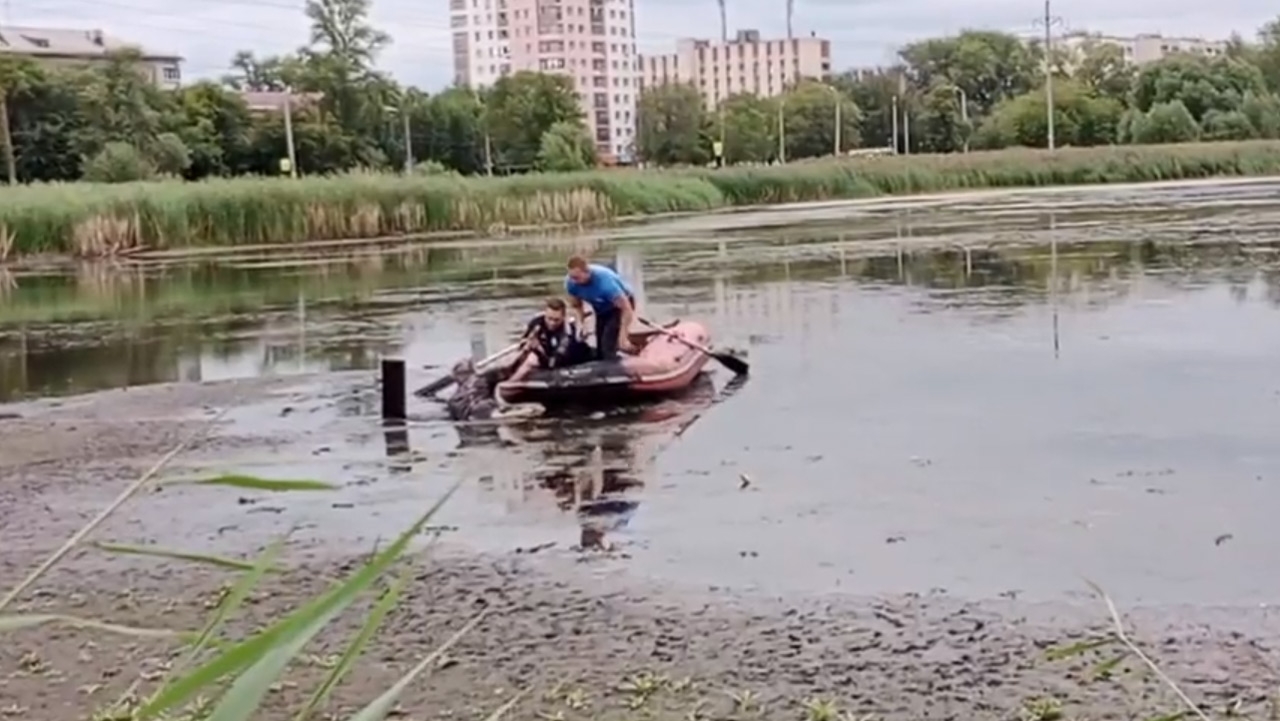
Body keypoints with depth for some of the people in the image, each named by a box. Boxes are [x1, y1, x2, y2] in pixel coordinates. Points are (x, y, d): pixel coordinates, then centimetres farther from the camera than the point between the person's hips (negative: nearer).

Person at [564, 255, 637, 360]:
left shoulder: (604, 280, -41)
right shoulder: (570, 282, -24)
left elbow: (626, 309, -34)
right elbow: (576, 306, -4)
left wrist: (623, 338, -32)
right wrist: (580, 324, -22)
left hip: (621, 303, -6)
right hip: (602, 308, 6)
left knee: (608, 345, -20)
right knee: (599, 349, 2)